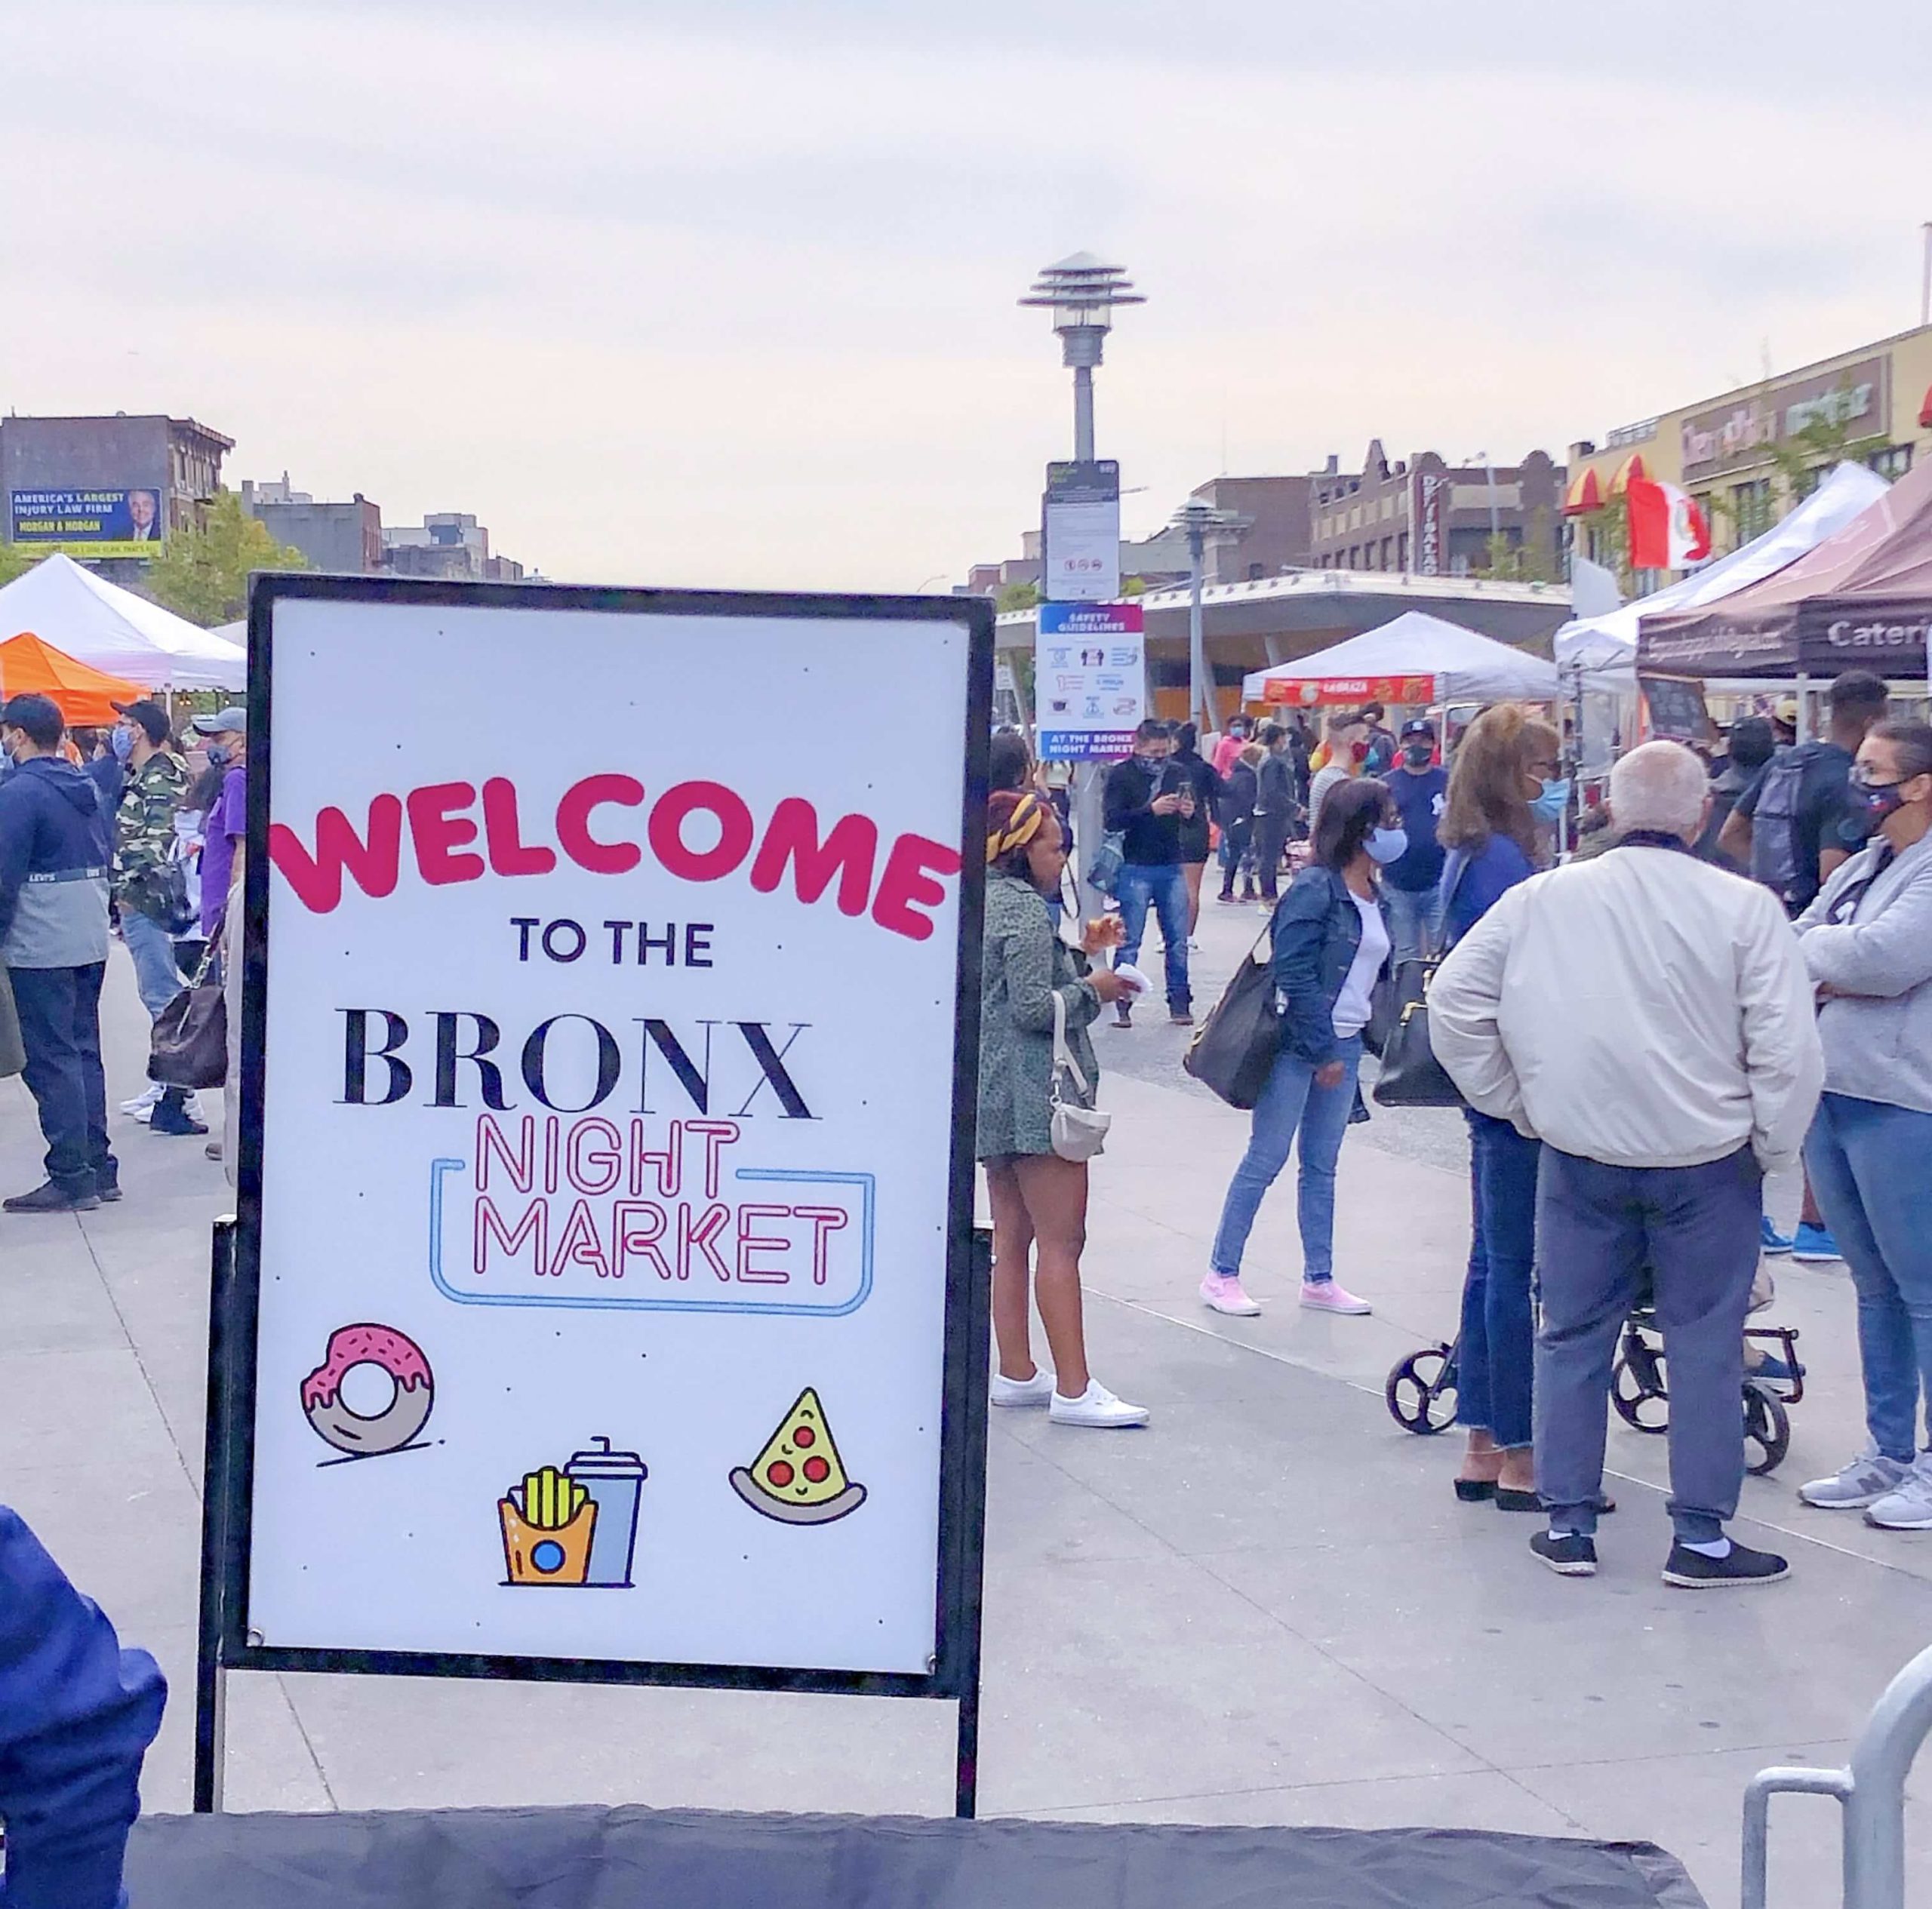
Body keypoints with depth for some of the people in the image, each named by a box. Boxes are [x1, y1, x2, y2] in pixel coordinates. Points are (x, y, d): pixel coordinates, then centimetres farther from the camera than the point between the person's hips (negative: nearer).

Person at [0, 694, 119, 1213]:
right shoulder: (86, 789, 12)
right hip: (91, 942, 8)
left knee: (51, 1059, -4)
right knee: (84, 1051, 14)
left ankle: (72, 1178, -3)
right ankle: (98, 1167, 18)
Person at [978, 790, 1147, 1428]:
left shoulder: (983, 901, 13)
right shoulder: (1024, 908, -15)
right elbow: (1034, 1008, -20)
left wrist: (1080, 952, 11)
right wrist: (1093, 989, -6)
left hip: (992, 1092, 10)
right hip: (1035, 1094, -10)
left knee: (1012, 1235, 13)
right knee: (1062, 1239, -7)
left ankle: (1015, 1374, 18)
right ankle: (1073, 1390, -7)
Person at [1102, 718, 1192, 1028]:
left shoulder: (1177, 774, 9)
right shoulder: (1121, 776, -4)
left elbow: (1193, 817, 15)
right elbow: (1112, 820, -14)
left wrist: (1190, 812, -9)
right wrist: (1151, 810, -24)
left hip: (1171, 867, 4)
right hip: (1136, 869, -4)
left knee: (1178, 941, 7)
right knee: (1129, 942, 1)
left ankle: (1180, 1002, 14)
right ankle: (1121, 1004, 7)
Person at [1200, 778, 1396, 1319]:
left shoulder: (1375, 897, 10)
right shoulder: (1315, 889, -15)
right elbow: (1295, 974, -18)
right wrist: (1322, 1051, -17)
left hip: (1345, 1044, 7)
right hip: (1298, 1044, -7)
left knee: (1321, 1165, 13)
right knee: (1266, 1158, -1)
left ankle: (1319, 1279, 21)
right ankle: (1221, 1274, 8)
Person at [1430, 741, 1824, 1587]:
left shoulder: (1541, 898, -5)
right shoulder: (1744, 908, -13)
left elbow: (1454, 1000, 0)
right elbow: (1788, 1049, -13)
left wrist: (1512, 1102, 9)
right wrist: (1773, 1149, 1)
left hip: (1579, 1158, 2)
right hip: (1707, 1165, -2)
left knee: (1573, 1335, 14)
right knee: (1705, 1342, 9)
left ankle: (1567, 1523, 19)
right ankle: (1701, 1535, 14)